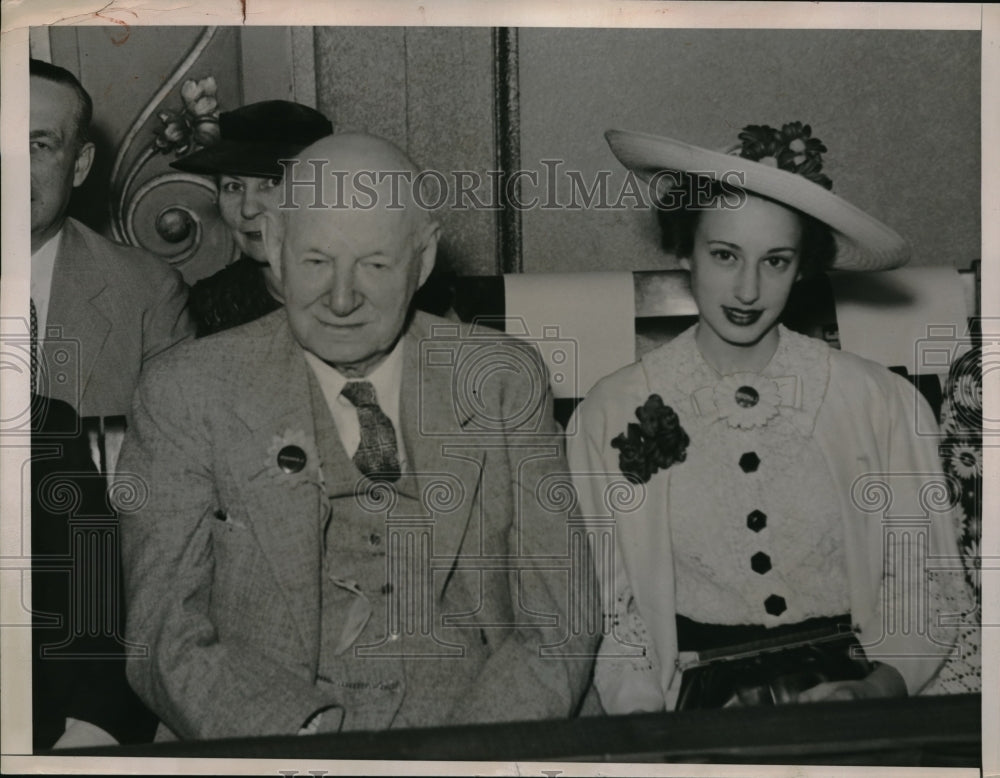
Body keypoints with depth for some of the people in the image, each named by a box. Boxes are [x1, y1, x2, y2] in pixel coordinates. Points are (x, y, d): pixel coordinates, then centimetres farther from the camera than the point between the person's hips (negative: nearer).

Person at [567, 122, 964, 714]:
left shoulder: (882, 403, 0)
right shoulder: (613, 415, 0)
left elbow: (925, 589, 7)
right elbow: (611, 617, 3)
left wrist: (882, 688, -11)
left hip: (853, 691, 1)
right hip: (700, 698, 0)